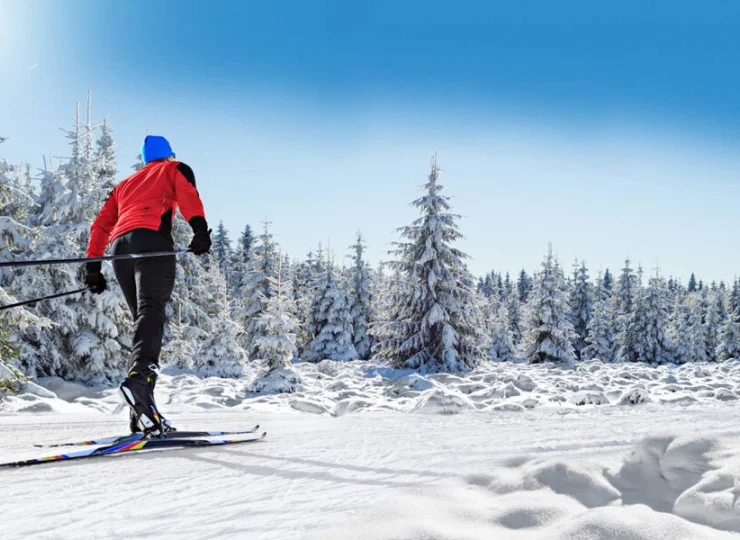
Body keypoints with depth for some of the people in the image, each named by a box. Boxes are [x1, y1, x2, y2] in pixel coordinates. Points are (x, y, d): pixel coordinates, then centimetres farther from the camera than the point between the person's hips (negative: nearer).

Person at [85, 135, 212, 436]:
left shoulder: (126, 184, 38)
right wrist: (200, 228, -17)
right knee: (151, 312, -23)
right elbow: (187, 195, -1)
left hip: (120, 247, 5)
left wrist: (93, 267, 23)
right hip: (151, 239, -5)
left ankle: (143, 414, -5)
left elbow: (101, 225, 28)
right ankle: (139, 376, -50)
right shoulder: (175, 169, 24)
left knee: (143, 318, 6)